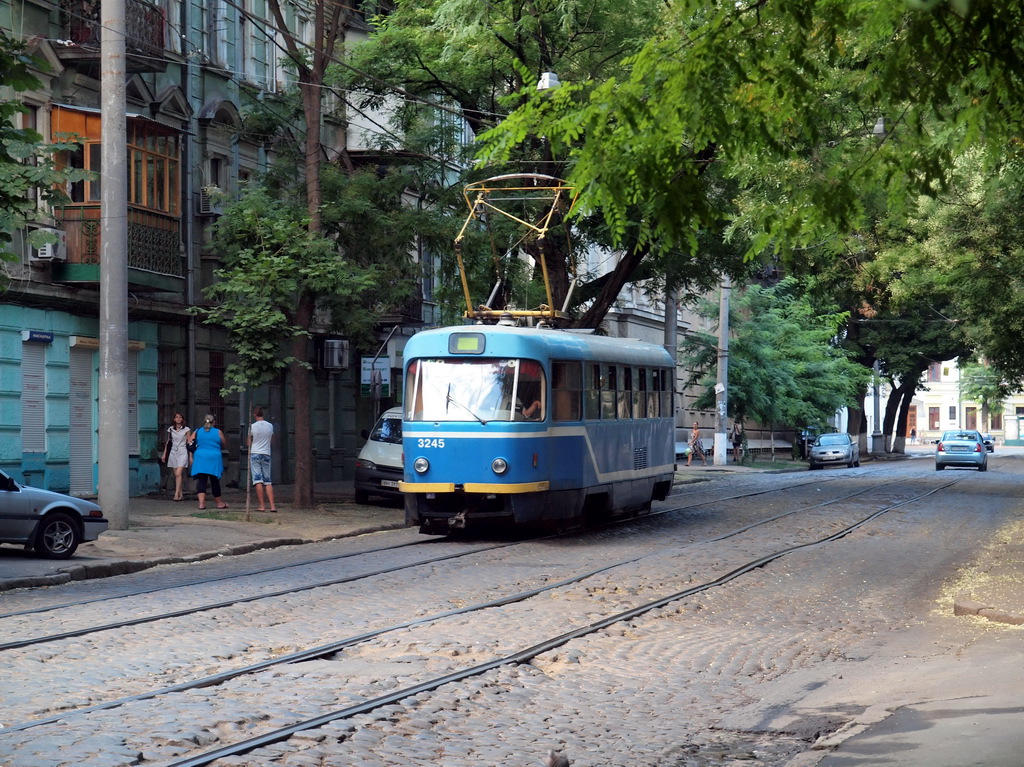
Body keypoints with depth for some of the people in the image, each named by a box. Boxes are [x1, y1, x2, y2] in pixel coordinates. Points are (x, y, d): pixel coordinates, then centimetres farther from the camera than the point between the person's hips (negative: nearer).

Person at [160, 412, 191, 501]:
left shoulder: (186, 430, 1)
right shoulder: (170, 429, 10)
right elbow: (168, 442, 18)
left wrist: (190, 456, 1)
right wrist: (164, 454, 14)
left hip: (182, 453, -4)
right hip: (173, 453, 4)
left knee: (178, 474, -17)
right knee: (176, 475, 3)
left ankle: (176, 494, -18)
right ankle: (180, 495, 9)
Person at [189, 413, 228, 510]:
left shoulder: (197, 432, 7)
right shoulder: (218, 432, 2)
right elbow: (225, 446, 8)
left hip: (200, 459, 1)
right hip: (214, 459, -1)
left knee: (201, 481, -1)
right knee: (214, 481, 9)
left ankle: (201, 502, -15)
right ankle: (219, 503, 21)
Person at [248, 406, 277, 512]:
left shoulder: (253, 426, -7)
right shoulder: (270, 426, 3)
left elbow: (249, 443, 3)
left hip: (255, 453, -3)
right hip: (267, 454, 3)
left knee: (258, 480, -3)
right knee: (268, 481, 7)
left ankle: (262, 505, -7)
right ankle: (272, 505, -1)